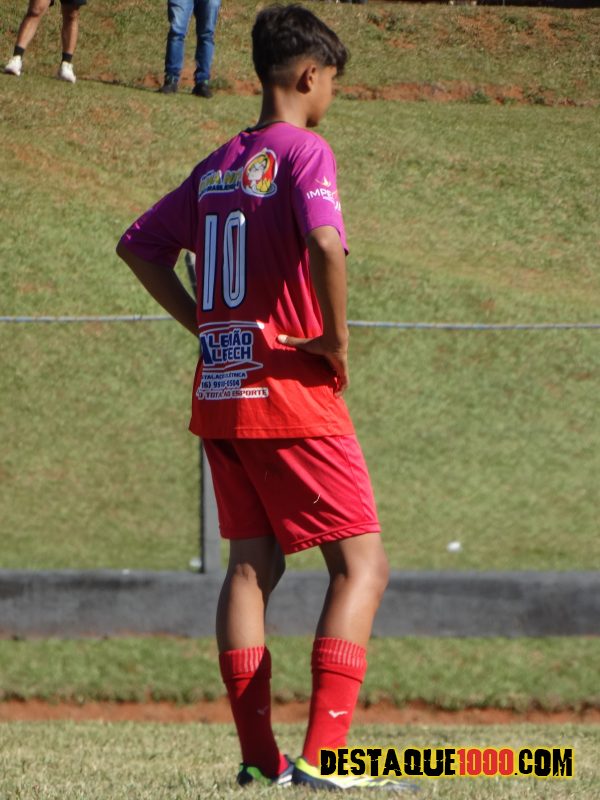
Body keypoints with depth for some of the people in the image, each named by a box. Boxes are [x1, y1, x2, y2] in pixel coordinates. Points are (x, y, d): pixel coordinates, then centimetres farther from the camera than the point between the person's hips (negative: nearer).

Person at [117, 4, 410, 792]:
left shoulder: (217, 165, 12)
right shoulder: (305, 152, -10)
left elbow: (138, 245, 20)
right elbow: (324, 242, -28)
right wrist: (337, 343, -16)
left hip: (219, 393, 7)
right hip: (292, 394, -7)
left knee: (253, 563, 11)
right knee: (362, 564, -2)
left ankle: (258, 756, 6)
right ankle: (322, 753, -13)